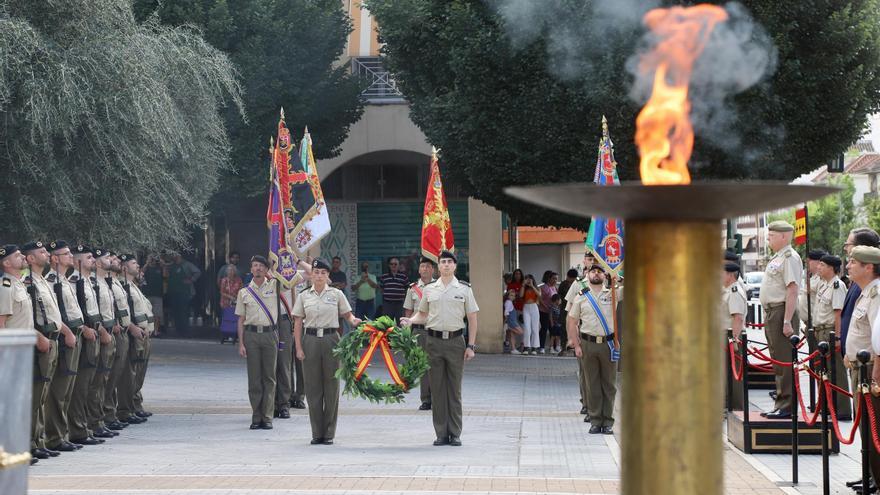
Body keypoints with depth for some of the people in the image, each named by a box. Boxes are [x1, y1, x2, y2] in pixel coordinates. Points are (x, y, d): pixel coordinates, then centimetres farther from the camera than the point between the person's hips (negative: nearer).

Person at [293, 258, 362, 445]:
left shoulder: (336, 294, 5)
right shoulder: (304, 296, 7)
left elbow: (347, 314, 8)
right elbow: (298, 323, 6)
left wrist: (353, 321, -16)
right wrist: (298, 348, -2)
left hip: (331, 339, -1)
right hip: (310, 340, 1)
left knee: (331, 386, 0)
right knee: (312, 387, 1)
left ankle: (329, 433, 8)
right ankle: (317, 433, 9)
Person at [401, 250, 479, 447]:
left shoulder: (464, 289, 3)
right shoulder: (429, 289, 8)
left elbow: (472, 318, 4)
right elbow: (422, 314, 16)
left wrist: (471, 346, -2)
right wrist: (409, 321, -6)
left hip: (455, 340, -1)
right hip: (434, 340, 2)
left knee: (454, 388, 2)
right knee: (437, 388, 3)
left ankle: (455, 433, 7)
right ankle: (441, 433, 9)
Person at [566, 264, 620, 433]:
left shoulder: (613, 293, 6)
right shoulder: (580, 298, 7)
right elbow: (572, 322, 7)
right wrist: (576, 345, -1)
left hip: (609, 343, 0)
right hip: (588, 344, 0)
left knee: (609, 384, 3)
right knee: (592, 384, 4)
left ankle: (608, 421, 10)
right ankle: (595, 420, 11)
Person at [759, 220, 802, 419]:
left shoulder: (789, 257, -12)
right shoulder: (776, 257, 19)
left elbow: (792, 291, -19)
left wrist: (787, 321, -24)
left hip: (782, 313, -10)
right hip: (771, 313, 10)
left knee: (784, 362, -8)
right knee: (778, 362, 13)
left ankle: (786, 406, -7)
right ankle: (780, 405, 19)